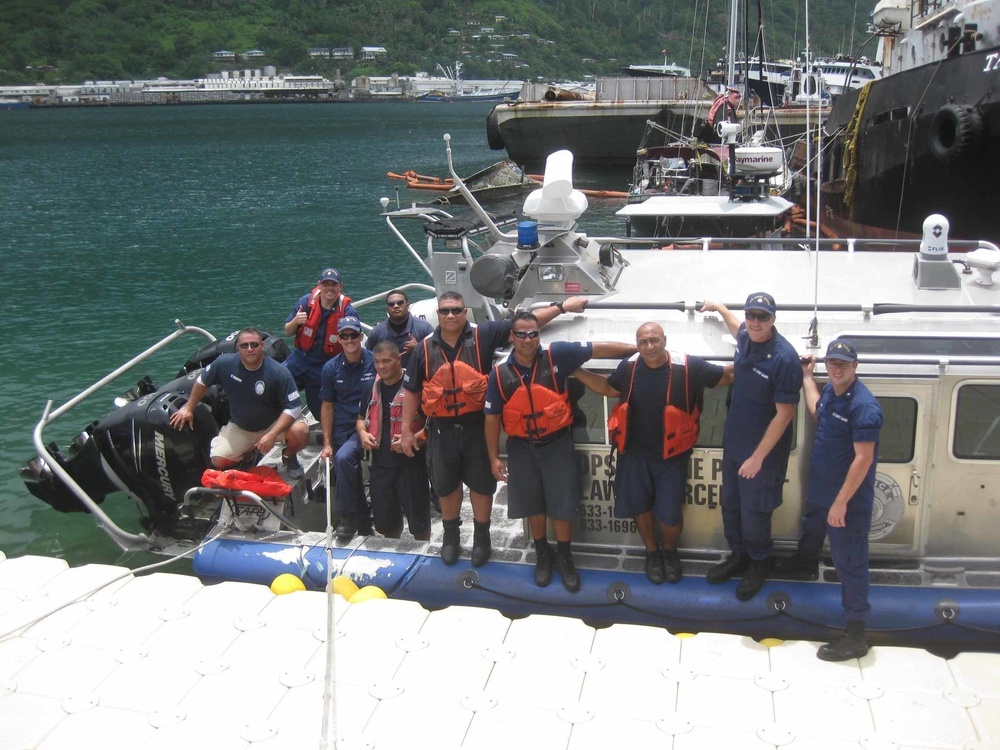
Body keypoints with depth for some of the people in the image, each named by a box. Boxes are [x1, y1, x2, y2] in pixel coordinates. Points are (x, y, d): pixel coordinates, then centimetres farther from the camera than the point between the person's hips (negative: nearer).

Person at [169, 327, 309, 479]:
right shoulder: (224, 364, -14)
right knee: (218, 461, -17)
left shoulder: (279, 373, -23)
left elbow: (294, 406, -25)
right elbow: (202, 381, 5)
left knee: (300, 431, -31)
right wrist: (188, 408, 9)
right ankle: (249, 456, 19)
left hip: (274, 424, -2)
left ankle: (289, 457, 7)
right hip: (239, 428, 3)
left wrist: (272, 435, -34)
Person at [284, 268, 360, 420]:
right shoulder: (306, 302, -5)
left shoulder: (348, 312, -12)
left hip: (325, 366, -2)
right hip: (299, 360, 2)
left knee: (321, 412, 3)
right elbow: (287, 332, 3)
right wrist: (295, 322, -18)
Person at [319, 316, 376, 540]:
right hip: (342, 429, 4)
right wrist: (327, 443, 3)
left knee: (344, 458, -29)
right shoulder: (331, 368, 3)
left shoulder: (375, 363, -6)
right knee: (350, 478, 9)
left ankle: (347, 516, -17)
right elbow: (327, 406, 7)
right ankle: (362, 522, 28)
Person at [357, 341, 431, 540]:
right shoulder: (373, 387, 9)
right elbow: (361, 418, 24)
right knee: (385, 521, 18)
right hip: (380, 463, 6)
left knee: (418, 521, 5)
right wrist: (363, 433, 3)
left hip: (411, 463, -6)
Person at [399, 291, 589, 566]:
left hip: (477, 427, -2)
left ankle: (481, 537, 30)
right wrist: (406, 430, 6)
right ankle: (450, 536, 36)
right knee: (446, 486, 15)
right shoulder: (425, 349, 1)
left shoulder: (483, 336, -7)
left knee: (481, 484, 10)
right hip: (442, 430, 2)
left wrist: (561, 306, -15)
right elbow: (411, 391, 6)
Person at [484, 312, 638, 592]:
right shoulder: (500, 374, -8)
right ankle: (542, 555, 36)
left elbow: (598, 349, -10)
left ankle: (564, 557, 26)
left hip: (557, 444, -1)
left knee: (563, 504, 5)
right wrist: (494, 458, -2)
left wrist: (635, 348, -12)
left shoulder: (556, 356, -12)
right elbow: (492, 417, -2)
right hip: (521, 448, 1)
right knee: (533, 504, 15)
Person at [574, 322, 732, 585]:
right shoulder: (629, 368, -8)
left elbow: (728, 375, -9)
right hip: (634, 454, 3)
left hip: (671, 456, -3)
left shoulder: (688, 367, -18)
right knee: (639, 506, 16)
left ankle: (670, 551, 34)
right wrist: (577, 372, 5)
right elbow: (609, 388, 11)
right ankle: (652, 552, 43)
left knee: (669, 514, 0)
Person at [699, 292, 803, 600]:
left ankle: (759, 563, 32)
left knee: (753, 511, 7)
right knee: (730, 503, 20)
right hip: (733, 442, 7)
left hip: (763, 450, -7)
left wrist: (758, 457, -21)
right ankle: (739, 555, 41)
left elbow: (784, 414, -23)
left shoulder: (784, 358, -26)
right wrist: (720, 308, 31)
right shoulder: (745, 337, -4)